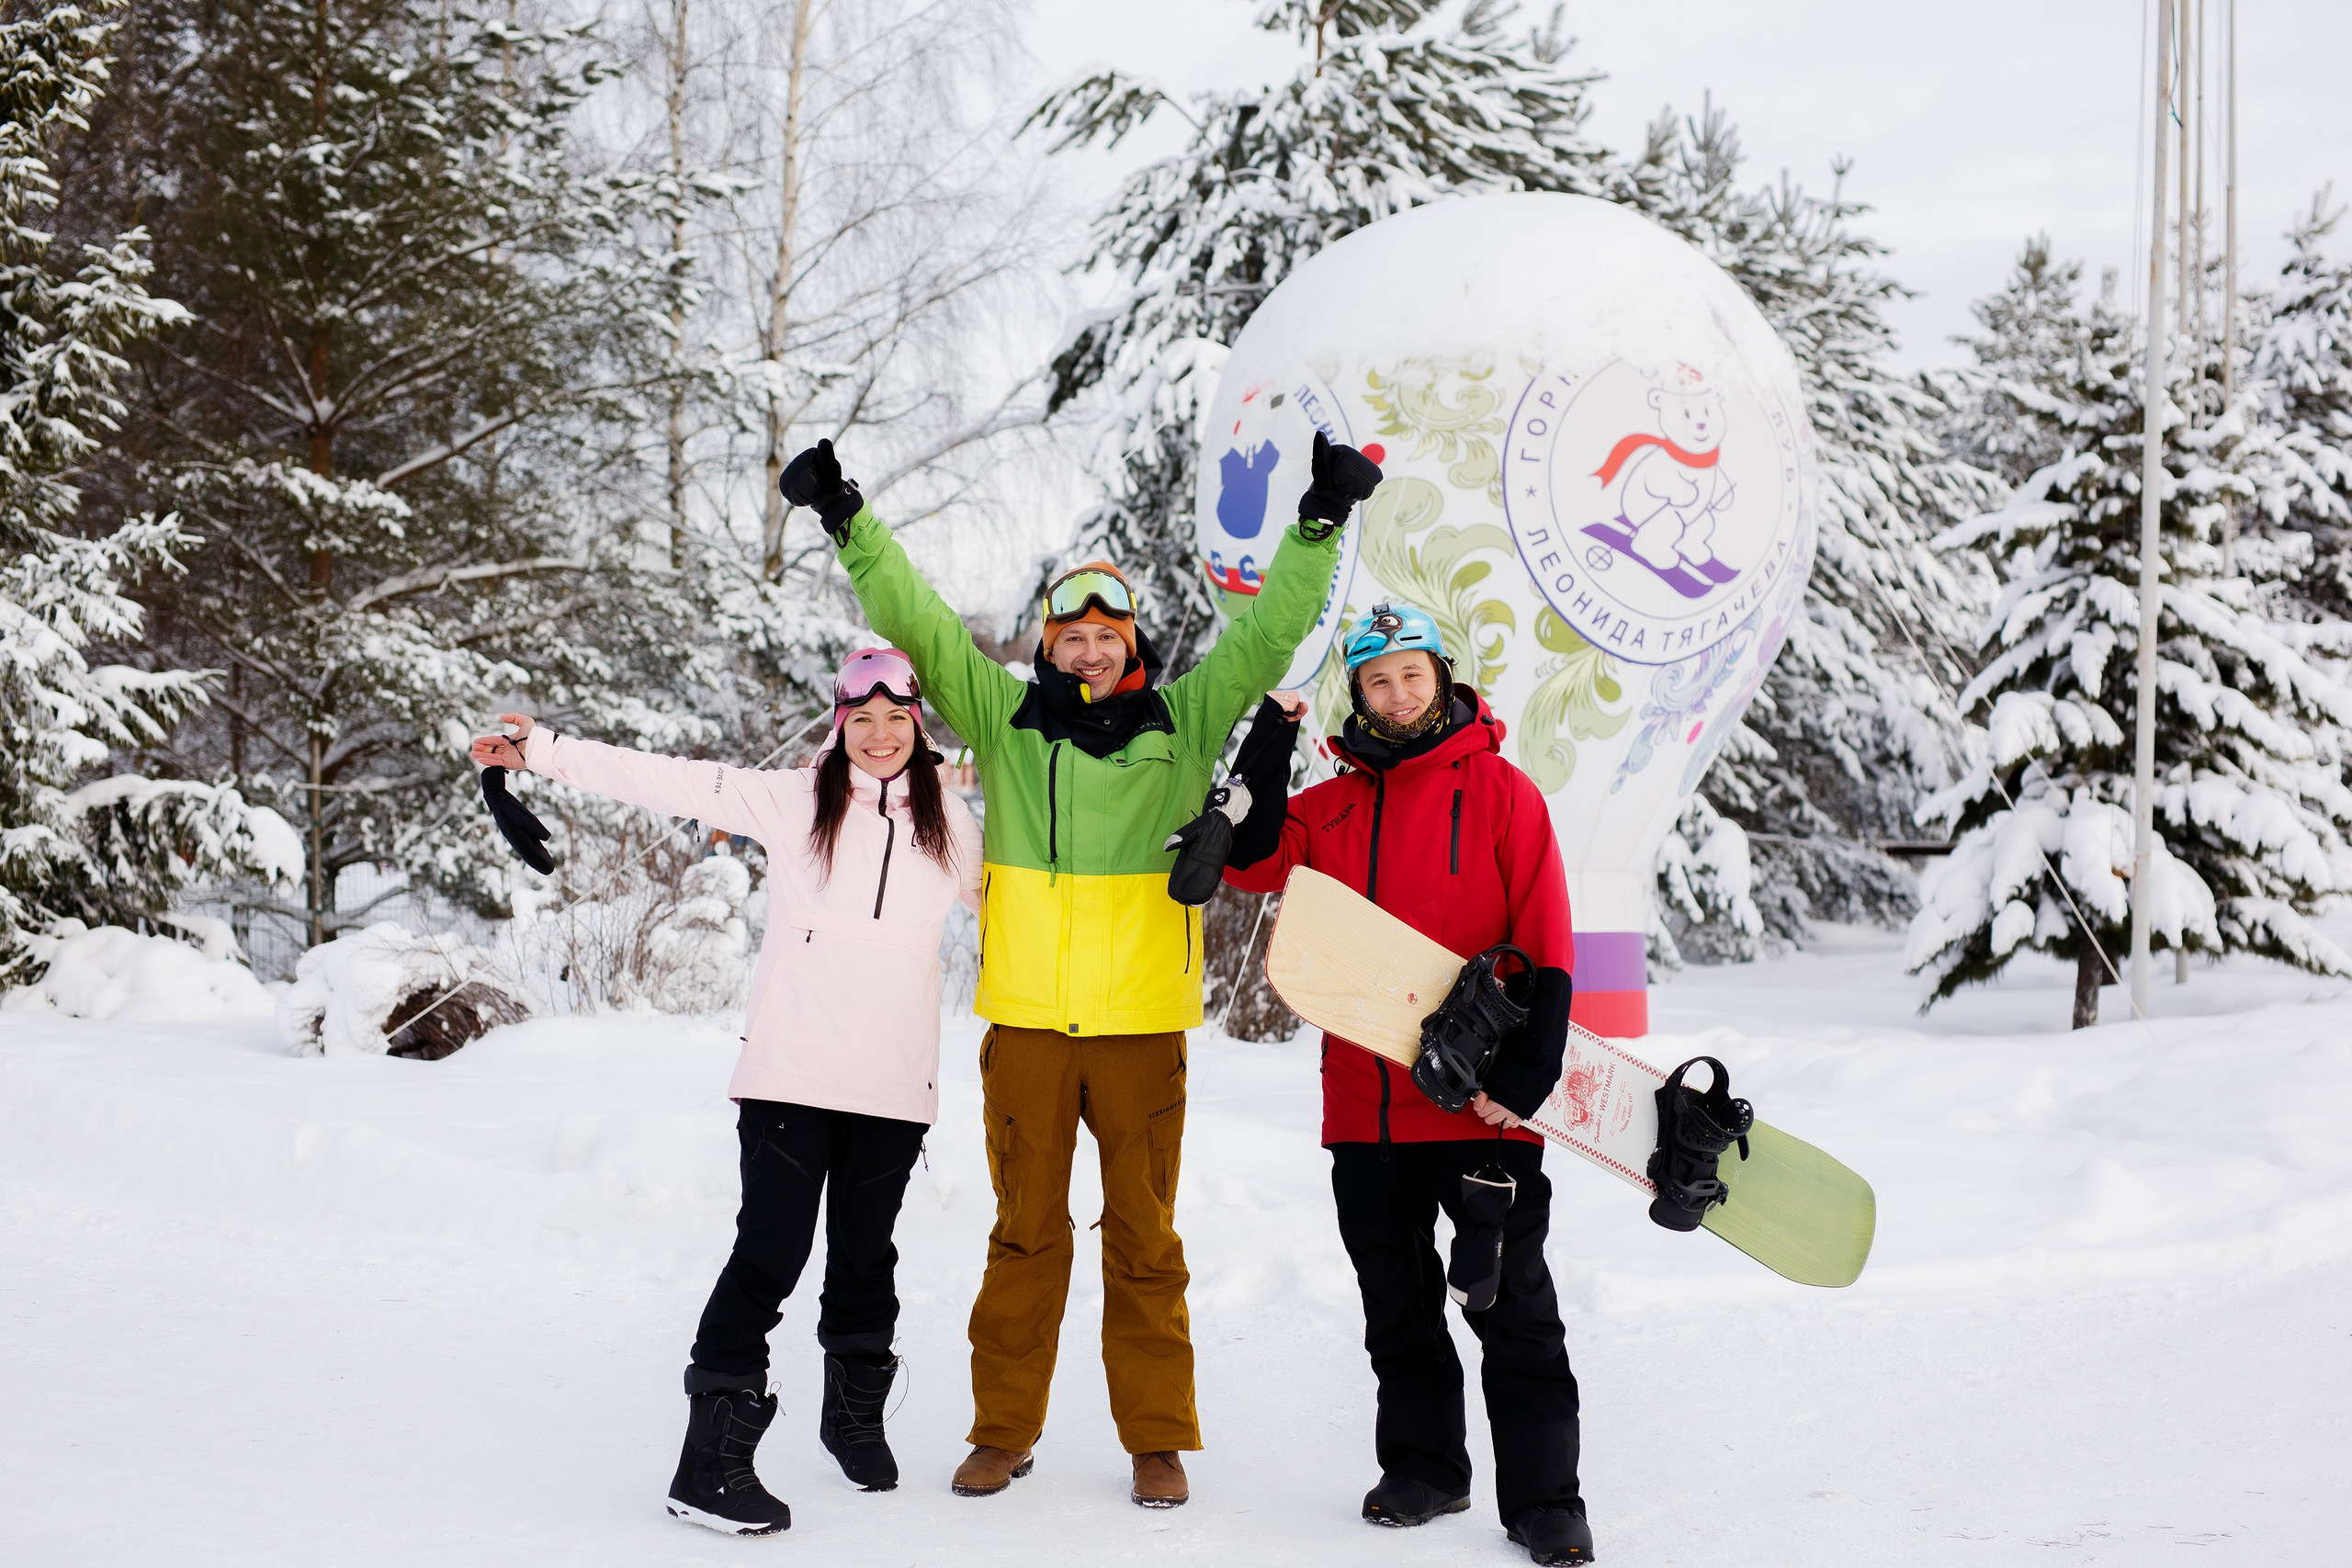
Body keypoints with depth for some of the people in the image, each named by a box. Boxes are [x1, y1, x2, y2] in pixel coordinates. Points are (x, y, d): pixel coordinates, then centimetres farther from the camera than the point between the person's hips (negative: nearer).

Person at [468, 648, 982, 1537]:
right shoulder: (794, 801, 1)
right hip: (790, 1071, -3)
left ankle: (855, 1416, 36)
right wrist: (544, 752, -6)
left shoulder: (949, 824, 11)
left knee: (864, 1255, 13)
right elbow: (671, 782, -2)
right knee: (770, 1252, -10)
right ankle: (711, 1461, -6)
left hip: (894, 1083, 3)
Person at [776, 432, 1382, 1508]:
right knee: (1025, 1230, 9)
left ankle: (1157, 1438, 16)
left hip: (1143, 1022, 0)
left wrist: (1318, 527, -5)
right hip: (1027, 1019, 1)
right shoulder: (1004, 717, 6)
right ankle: (1004, 1431, 19)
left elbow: (1267, 633, 3)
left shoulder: (1183, 723, 6)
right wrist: (851, 524, -2)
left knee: (1144, 1235, 6)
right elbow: (916, 622, 4)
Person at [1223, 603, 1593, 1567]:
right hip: (1366, 1106, 5)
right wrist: (1267, 753, -8)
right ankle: (1423, 1470, 28)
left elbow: (1545, 945, -5)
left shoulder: (1500, 791, -1)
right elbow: (1250, 862, -1)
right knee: (1397, 1305, 14)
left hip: (1479, 1102, -4)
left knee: (1511, 1303, 0)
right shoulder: (1332, 808, 12)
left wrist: (1528, 1071, -13)